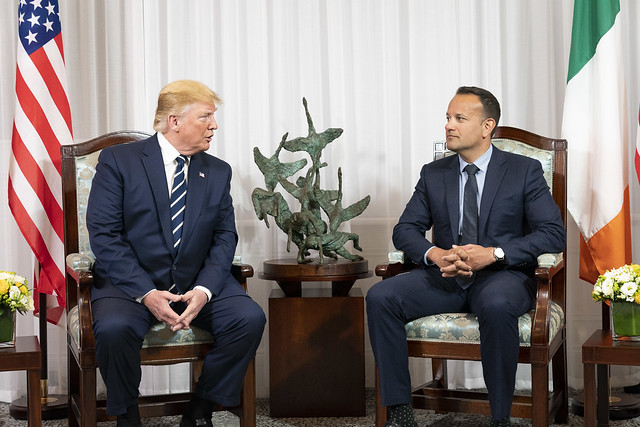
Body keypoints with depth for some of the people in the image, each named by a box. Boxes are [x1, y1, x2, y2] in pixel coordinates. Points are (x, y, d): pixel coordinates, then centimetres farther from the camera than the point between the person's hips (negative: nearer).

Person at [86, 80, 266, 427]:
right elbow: (103, 235, -9)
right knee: (113, 329, -34)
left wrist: (204, 290, -14)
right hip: (131, 281, -3)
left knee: (250, 318, -22)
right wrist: (145, 293, -21)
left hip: (197, 283, 3)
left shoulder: (218, 173, 10)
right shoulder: (117, 161, -3)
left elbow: (224, 238, 6)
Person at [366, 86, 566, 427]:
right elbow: (405, 229, 10)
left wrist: (493, 253, -19)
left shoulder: (525, 171, 3)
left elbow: (553, 233, -6)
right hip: (444, 276, 4)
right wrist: (434, 254, -13)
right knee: (380, 296, -22)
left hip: (502, 274, -4)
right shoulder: (433, 174, 14)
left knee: (496, 305, -40)